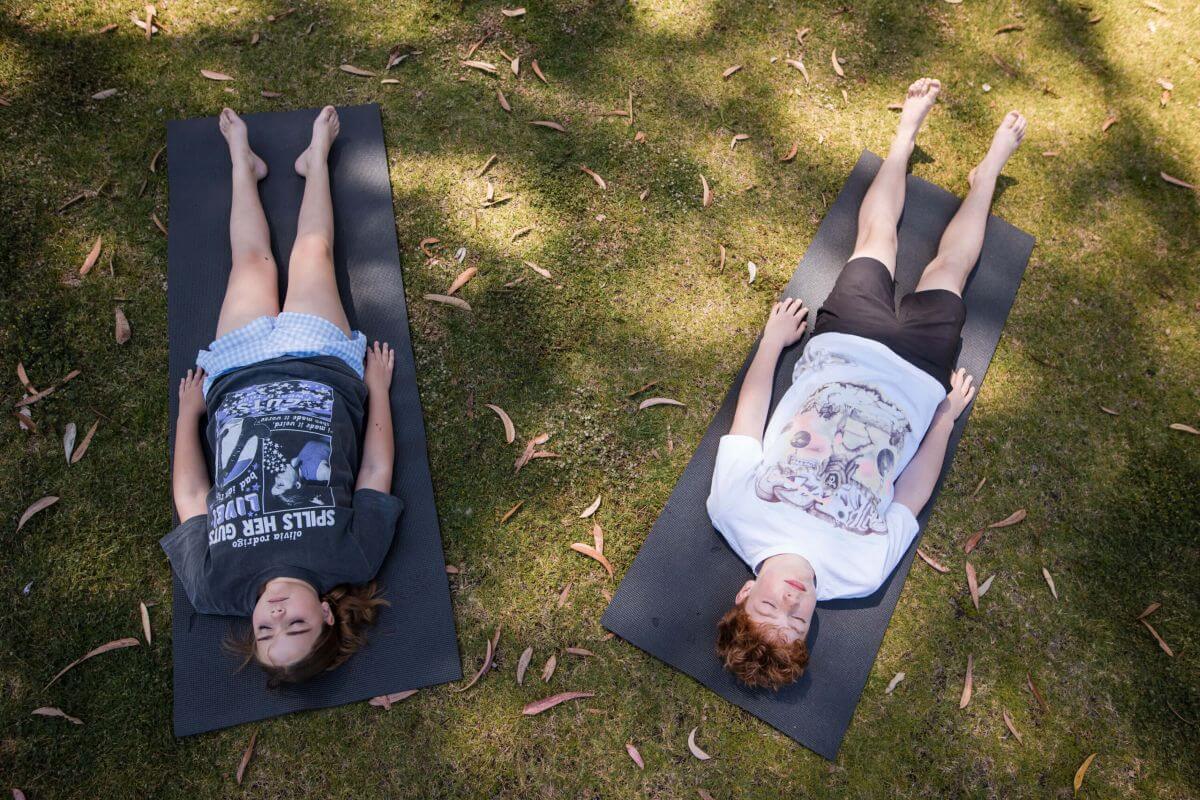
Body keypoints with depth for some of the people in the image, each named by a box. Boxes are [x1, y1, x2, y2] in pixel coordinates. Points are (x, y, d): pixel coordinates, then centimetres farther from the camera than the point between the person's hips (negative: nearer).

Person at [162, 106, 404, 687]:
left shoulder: (215, 586, -29)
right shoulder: (351, 559, -34)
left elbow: (189, 495, -11)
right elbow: (377, 472, -18)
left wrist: (188, 409, 0)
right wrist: (377, 386, -6)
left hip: (234, 380, 0)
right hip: (323, 369, 0)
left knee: (253, 261, 16)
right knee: (311, 254, 13)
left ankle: (244, 165, 48)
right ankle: (315, 160, 44)